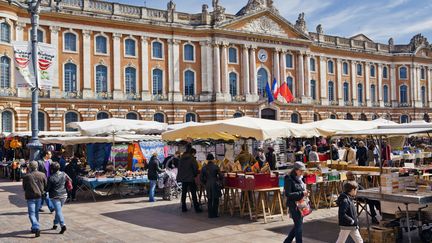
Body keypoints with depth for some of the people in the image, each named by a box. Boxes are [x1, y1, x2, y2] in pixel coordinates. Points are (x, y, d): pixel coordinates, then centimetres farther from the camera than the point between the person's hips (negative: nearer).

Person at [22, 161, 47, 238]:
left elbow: (24, 187, 1)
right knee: (36, 212, 18)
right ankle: (34, 228, 28)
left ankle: (36, 228, -17)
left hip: (30, 197, -4)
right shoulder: (42, 175, -3)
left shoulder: (26, 177, -12)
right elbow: (46, 186, 4)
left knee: (32, 214, -1)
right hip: (39, 196, 4)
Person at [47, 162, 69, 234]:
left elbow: (48, 188, -7)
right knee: (58, 210, 21)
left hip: (55, 196, -5)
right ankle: (55, 224, 28)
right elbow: (70, 180, 12)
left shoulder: (51, 178, -14)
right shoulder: (63, 174, 0)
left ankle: (63, 225, -20)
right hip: (64, 195, 5)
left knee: (58, 211, -8)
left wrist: (46, 191, 15)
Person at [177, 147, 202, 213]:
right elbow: (195, 168, -12)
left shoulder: (181, 158, 8)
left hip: (183, 178, 6)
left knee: (183, 193, 12)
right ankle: (196, 208, 1)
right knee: (193, 193, -1)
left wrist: (181, 176, 16)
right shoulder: (192, 159, -11)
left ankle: (183, 208, 15)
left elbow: (179, 168, 12)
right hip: (190, 178, -6)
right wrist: (195, 175, 6)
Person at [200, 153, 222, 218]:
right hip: (215, 184, -3)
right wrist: (219, 181, 12)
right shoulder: (215, 167, -7)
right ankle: (215, 214, 7)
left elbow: (202, 178, 6)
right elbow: (220, 176, -6)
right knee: (215, 199, 6)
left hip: (208, 185, 3)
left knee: (209, 200, 11)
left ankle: (210, 214, 14)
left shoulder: (204, 168, 2)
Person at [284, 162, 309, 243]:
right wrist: (301, 193, -21)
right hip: (293, 205, -8)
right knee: (299, 225, -6)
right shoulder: (289, 179, -13)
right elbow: (287, 194, -19)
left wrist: (305, 193, 2)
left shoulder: (300, 178, 10)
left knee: (298, 225, 15)